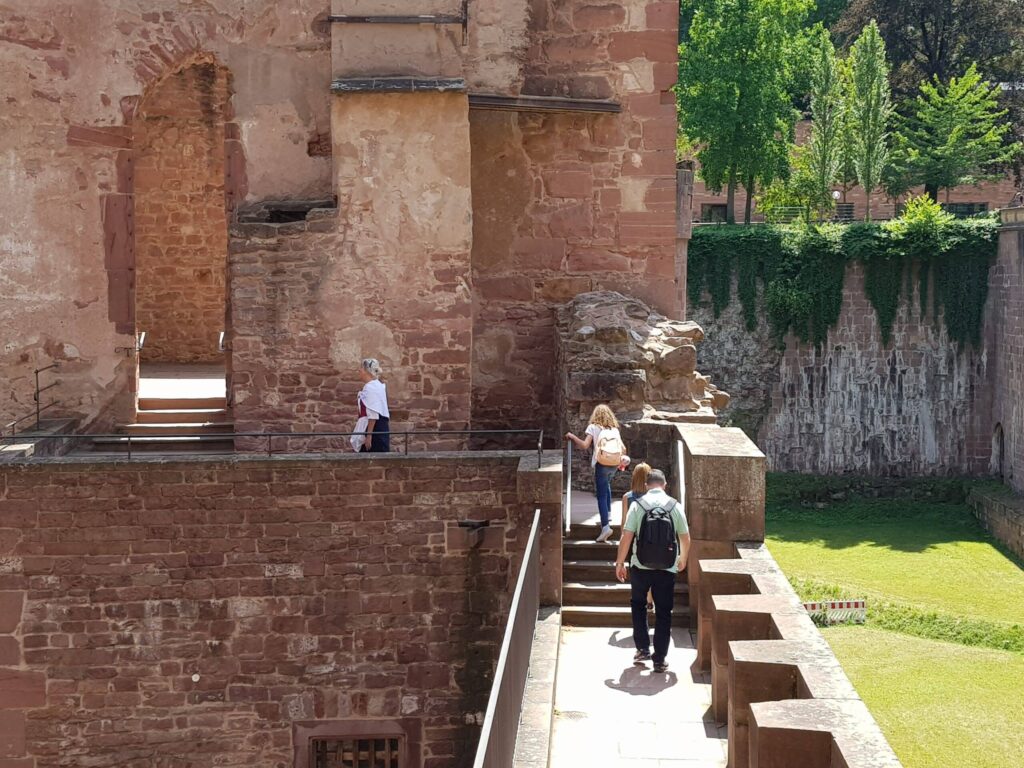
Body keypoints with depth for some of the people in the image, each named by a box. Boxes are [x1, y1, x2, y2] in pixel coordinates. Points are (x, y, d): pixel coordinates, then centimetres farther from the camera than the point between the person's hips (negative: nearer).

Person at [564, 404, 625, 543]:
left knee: (601, 495, -6)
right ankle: (608, 514, 31)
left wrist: (572, 436, 4)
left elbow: (584, 445, -9)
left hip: (601, 464, -5)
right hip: (615, 465, 5)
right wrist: (621, 460, 30)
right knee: (606, 484, 33)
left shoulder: (593, 427, 3)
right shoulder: (615, 429, 14)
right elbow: (623, 449, 10)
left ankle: (605, 526, -19)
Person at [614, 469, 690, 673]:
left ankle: (642, 649, 17)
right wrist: (683, 559, 22)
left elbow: (626, 536, -9)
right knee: (664, 612, 8)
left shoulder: (637, 505, -5)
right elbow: (685, 538, 4)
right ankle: (660, 659, 9)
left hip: (640, 566, 0)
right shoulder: (674, 506, -1)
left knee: (638, 605, 22)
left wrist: (620, 562, 2)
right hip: (667, 568, 0)